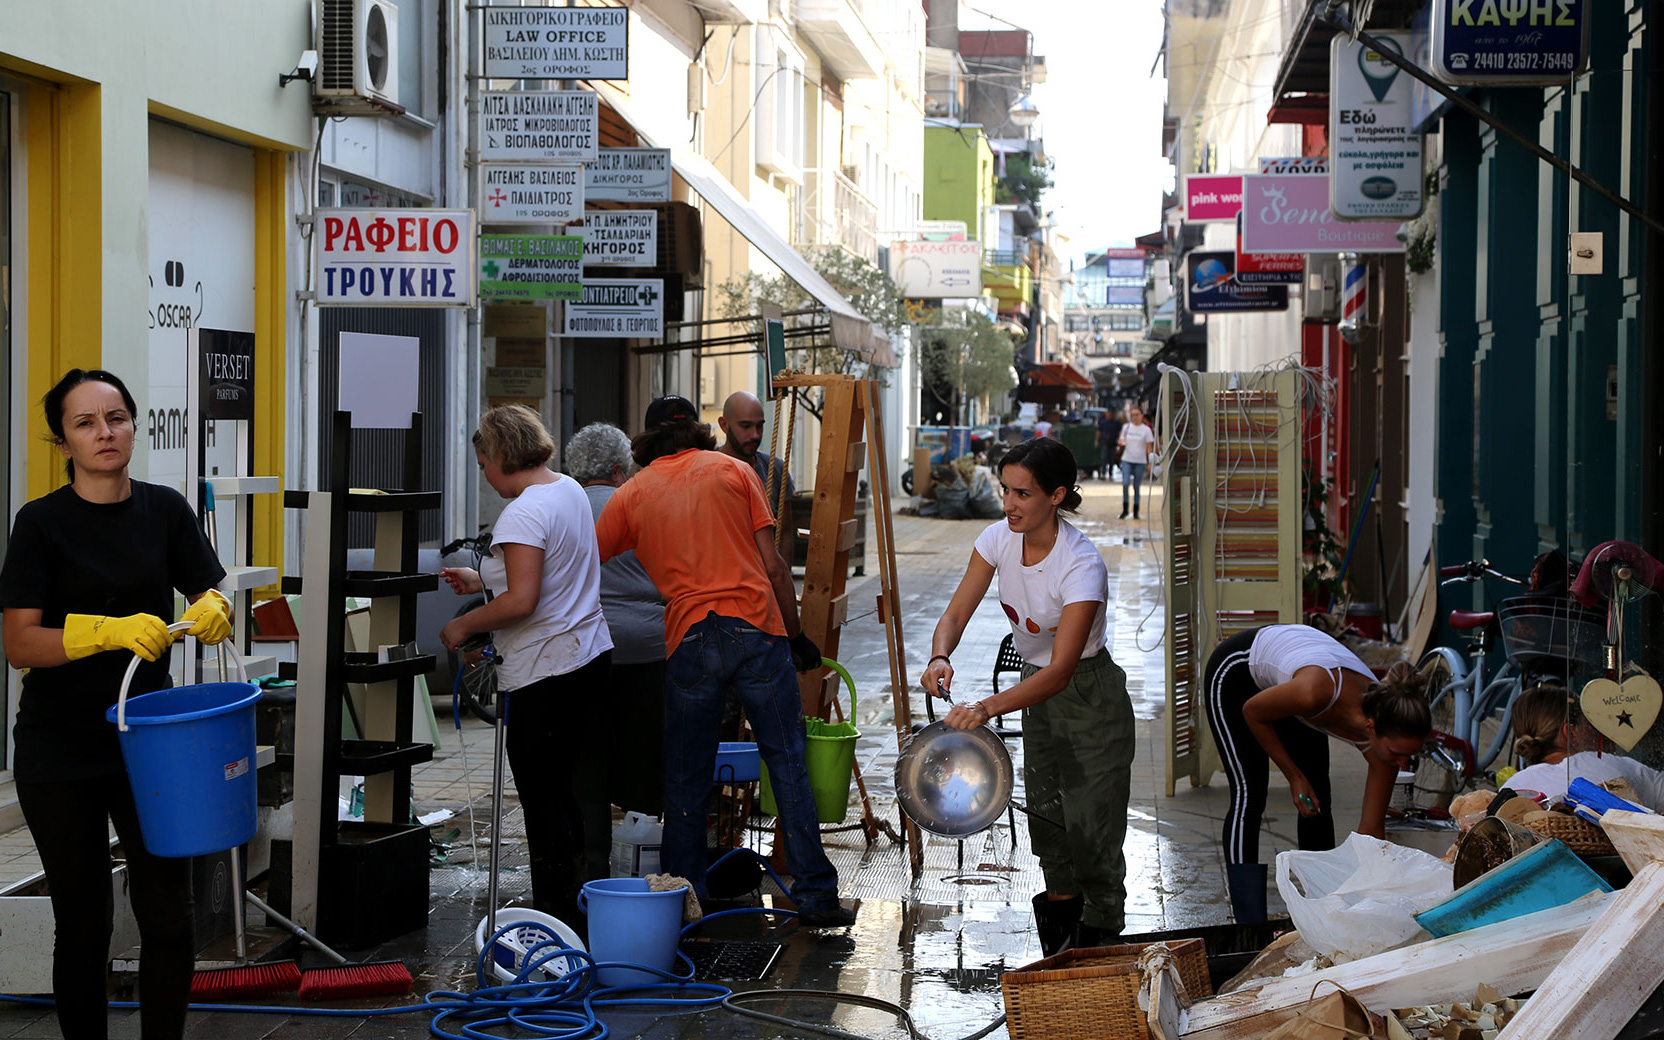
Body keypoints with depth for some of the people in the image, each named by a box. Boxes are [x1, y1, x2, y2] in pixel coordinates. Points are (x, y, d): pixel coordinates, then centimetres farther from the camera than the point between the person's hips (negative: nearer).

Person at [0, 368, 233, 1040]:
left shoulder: (165, 510, 3)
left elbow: (213, 599, 6)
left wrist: (212, 611, -18)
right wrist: (110, 631, -29)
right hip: (59, 751, -3)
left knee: (170, 921, -1)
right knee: (83, 924, 5)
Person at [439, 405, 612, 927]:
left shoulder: (523, 513, -18)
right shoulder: (570, 490, 12)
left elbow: (522, 600, -26)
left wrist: (464, 625, -12)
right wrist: (481, 580, 25)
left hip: (545, 672, -10)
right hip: (591, 654, 10)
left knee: (542, 800, -2)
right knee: (560, 790, 18)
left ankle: (557, 918, 1)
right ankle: (577, 904, 24)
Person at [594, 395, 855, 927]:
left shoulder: (631, 494, 13)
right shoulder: (733, 470, 10)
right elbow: (772, 564, 4)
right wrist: (796, 634, 11)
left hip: (690, 640, 1)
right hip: (757, 627, -1)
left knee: (686, 780, 10)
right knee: (787, 764, 4)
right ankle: (816, 897, 5)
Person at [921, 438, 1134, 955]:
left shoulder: (1082, 564, -32)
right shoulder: (1000, 539, -12)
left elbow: (1061, 669, -37)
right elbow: (958, 610, -10)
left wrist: (989, 708, -51)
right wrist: (940, 656, -34)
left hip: (1089, 696, -6)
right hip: (1036, 688, 6)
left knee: (1091, 825, -4)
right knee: (1045, 812, 15)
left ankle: (1101, 941, 13)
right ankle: (1061, 906, 35)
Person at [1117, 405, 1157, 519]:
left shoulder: (1146, 430, 1)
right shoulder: (1126, 427, 7)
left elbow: (1149, 447, 1)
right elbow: (1121, 441, 16)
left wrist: (1150, 462, -6)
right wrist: (1121, 442, -9)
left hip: (1140, 461, -1)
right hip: (1127, 460, 1)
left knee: (1137, 487, 3)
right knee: (1125, 483, -14)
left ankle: (1135, 512, 12)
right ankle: (1125, 509, -3)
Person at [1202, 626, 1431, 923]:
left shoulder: (1386, 736, -26)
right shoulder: (1317, 691, -44)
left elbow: (1371, 828, -15)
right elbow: (1252, 712, -20)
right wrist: (1294, 777, -15)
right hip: (1236, 668, -5)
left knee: (1317, 805, -2)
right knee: (1249, 796, -15)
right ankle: (1249, 926, -13)